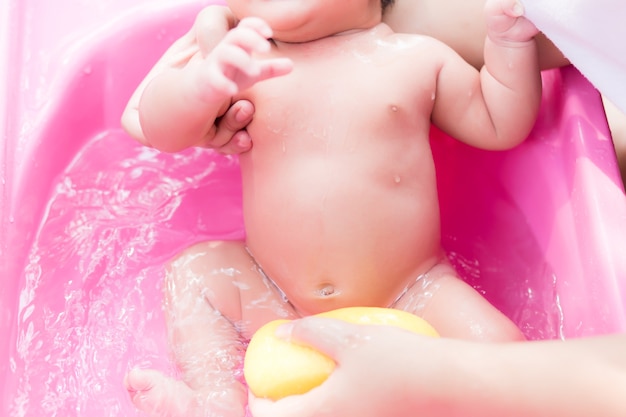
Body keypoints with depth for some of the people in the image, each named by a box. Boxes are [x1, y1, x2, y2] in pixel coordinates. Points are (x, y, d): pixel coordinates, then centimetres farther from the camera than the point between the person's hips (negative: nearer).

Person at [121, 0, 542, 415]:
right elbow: (159, 129, -13)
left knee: (498, 348, -20)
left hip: (404, 301, -1)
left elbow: (500, 127, 6)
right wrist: (206, 82, -34)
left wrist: (511, 40, -7)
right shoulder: (242, 57, -2)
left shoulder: (417, 58, -2)